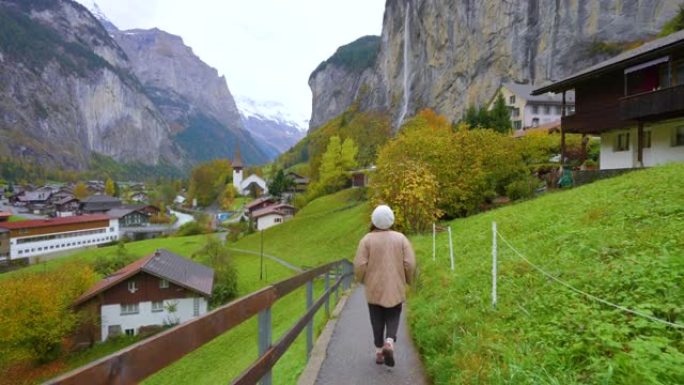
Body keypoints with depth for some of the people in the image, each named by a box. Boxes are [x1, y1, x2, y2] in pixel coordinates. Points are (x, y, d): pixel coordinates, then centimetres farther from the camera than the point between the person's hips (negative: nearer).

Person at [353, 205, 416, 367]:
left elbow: (360, 265, -11)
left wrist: (362, 280, 8)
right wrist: (407, 280, 10)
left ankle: (379, 352, 19)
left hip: (374, 288, 0)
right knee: (393, 318, 13)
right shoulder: (400, 238, -4)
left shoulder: (367, 240, -8)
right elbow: (410, 263, -8)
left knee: (377, 321, 14)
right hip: (395, 288, 0)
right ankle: (389, 344, -10)